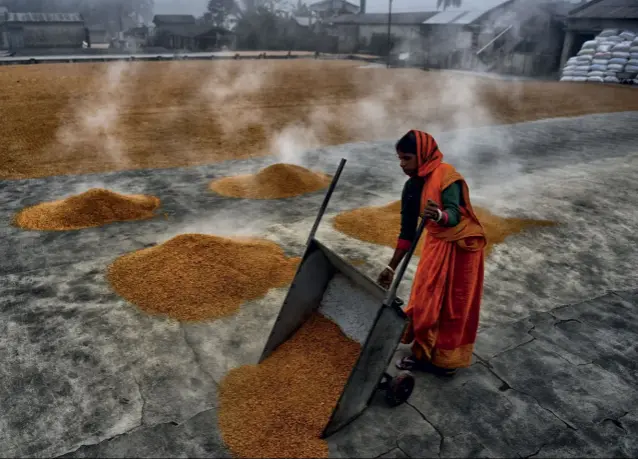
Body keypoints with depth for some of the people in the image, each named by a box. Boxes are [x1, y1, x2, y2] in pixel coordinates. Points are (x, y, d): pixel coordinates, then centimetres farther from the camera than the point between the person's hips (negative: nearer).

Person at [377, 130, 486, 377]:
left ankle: (446, 360, 19)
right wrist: (392, 267, 6)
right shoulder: (411, 187, 1)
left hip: (460, 247, -7)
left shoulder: (446, 175, -20)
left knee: (452, 305, 4)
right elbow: (407, 231, 5)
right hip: (435, 245, 7)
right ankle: (425, 353, 30)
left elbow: (454, 214, -31)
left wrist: (439, 216, -55)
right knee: (424, 301, 12)